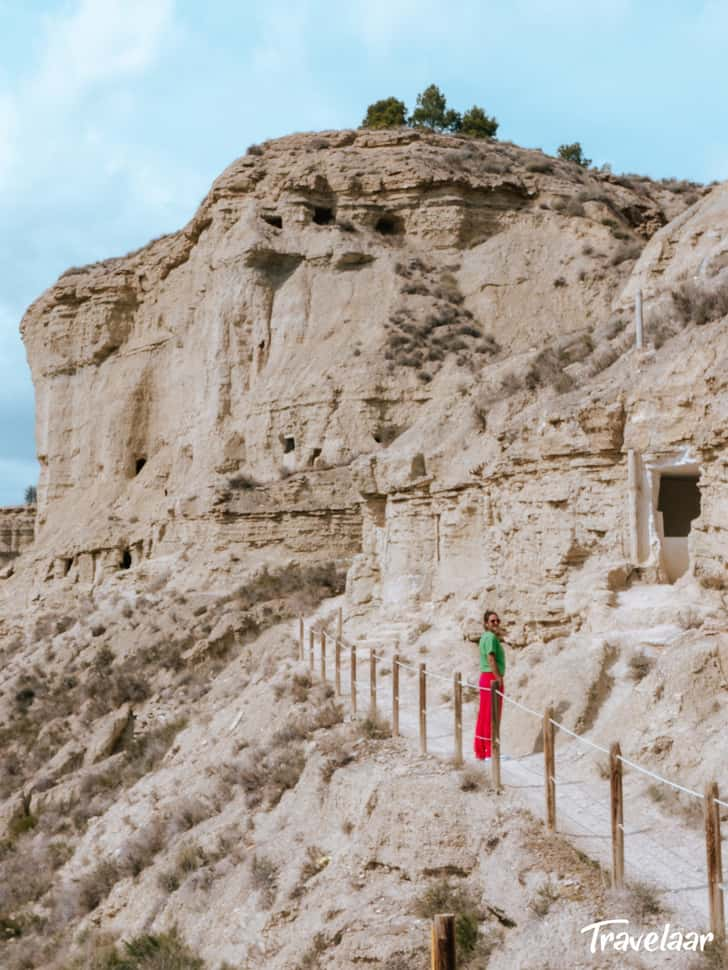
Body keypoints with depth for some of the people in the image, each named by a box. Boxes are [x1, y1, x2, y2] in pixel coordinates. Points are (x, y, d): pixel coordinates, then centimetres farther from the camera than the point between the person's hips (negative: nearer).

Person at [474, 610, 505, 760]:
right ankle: (490, 752, -1)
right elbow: (491, 658, -23)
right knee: (492, 717, -5)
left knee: (483, 717, 12)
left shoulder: (486, 637, 18)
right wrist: (498, 678, -25)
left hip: (486, 679, 10)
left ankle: (480, 751, 17)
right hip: (492, 679, -10)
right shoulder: (491, 637, -13)